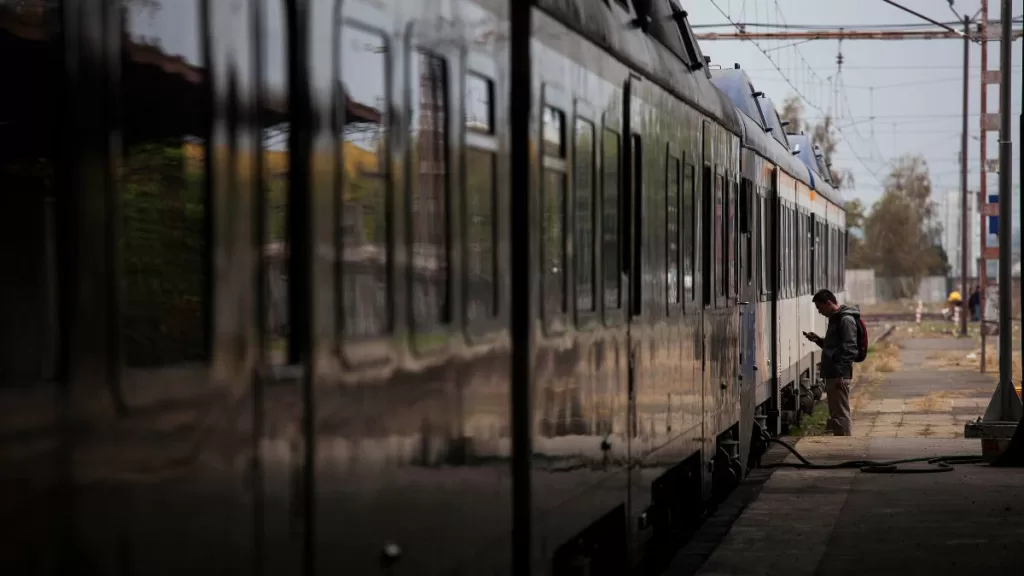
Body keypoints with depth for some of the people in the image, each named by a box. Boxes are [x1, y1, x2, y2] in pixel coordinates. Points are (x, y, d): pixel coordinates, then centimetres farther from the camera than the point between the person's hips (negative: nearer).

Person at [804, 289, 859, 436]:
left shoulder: (846, 320, -13)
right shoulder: (835, 318, 17)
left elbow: (849, 349, -20)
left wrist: (841, 374, -23)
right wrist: (818, 340, 11)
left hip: (839, 375, -10)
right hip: (832, 375, 10)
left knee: (841, 414, -7)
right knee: (836, 414, 14)